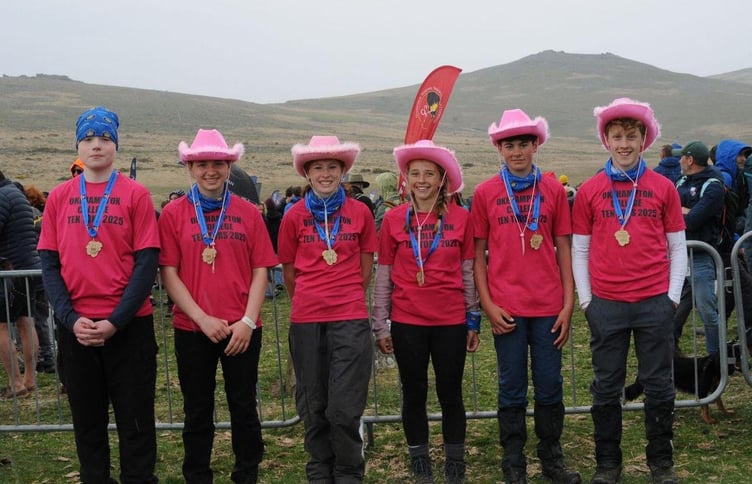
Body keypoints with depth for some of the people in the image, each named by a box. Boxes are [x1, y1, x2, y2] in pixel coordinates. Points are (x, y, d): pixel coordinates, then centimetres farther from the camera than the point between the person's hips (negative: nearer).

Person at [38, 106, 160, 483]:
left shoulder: (136, 194, -2)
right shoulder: (59, 197, 6)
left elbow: (147, 263, -7)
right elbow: (50, 264, 4)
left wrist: (115, 321, -14)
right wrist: (71, 319, -9)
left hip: (129, 325, -2)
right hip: (75, 328, 3)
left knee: (135, 420, 5)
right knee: (87, 420, 12)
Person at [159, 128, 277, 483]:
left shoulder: (248, 213, 3)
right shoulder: (173, 213, 0)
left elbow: (260, 271, 2)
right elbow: (169, 274, -3)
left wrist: (248, 321, -8)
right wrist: (203, 319, -11)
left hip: (242, 330, 1)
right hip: (192, 329, 0)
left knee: (244, 407, 9)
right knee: (198, 410, 11)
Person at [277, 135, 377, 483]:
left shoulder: (360, 213, 3)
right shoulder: (295, 216, 3)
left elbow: (366, 270, 12)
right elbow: (289, 272, 12)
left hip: (351, 318, -1)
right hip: (306, 321, 1)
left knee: (345, 409, -5)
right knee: (314, 406, 10)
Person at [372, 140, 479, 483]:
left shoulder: (460, 218, -1)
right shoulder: (394, 219, 0)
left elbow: (468, 273, 5)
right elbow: (383, 275, 3)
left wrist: (473, 320, 5)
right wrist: (380, 326, 2)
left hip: (451, 321, 0)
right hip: (407, 322, 1)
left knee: (451, 393, 8)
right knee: (414, 394, 11)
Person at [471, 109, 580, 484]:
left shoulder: (553, 190, 5)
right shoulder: (485, 193, 2)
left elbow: (563, 249, 6)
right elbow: (478, 253, 4)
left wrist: (568, 304, 1)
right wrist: (487, 304, -4)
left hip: (549, 306, 1)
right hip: (507, 308, -1)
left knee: (550, 387, 8)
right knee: (512, 389, 7)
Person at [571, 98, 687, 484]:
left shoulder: (663, 187, 4)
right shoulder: (589, 191, 3)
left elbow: (677, 247, 7)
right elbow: (579, 249, 5)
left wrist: (673, 296, 0)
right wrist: (585, 299, -1)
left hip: (655, 304, 0)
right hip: (605, 305, 0)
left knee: (659, 386, 8)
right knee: (606, 388, 9)